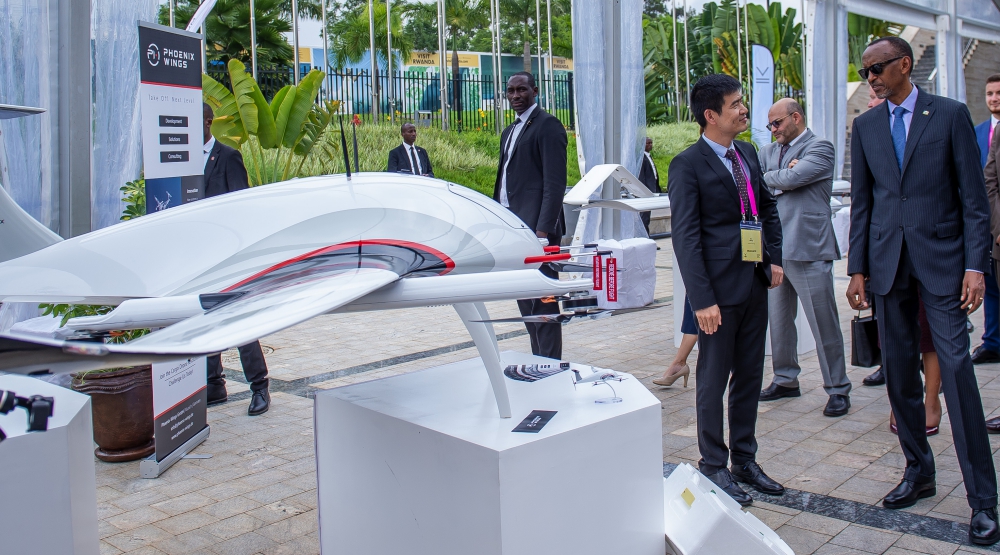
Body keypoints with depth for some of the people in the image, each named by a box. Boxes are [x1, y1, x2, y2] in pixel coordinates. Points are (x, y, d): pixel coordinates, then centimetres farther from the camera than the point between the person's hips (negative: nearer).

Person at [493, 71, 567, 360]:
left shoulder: (547, 125, -7)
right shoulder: (509, 132, 20)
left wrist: (543, 229, -21)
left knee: (541, 298, -5)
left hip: (535, 225, -9)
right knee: (524, 295, 12)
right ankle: (538, 360, 21)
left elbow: (555, 182, -15)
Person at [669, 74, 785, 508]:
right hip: (720, 288, -7)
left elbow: (768, 206, 23)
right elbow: (685, 236, -16)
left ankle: (745, 460, 29)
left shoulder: (747, 153, 11)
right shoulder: (688, 164, -11)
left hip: (755, 283, 7)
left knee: (750, 377, 15)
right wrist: (702, 299, -21)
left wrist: (775, 258, 10)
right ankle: (714, 467, 19)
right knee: (713, 382, 5)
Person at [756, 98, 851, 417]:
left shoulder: (819, 148, -5)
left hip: (808, 248, -7)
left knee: (823, 324, 0)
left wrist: (767, 178, 0)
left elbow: (792, 178, -19)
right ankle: (786, 379, 28)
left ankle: (838, 389, 10)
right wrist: (782, 177, -11)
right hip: (774, 248, 7)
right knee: (778, 319, 13)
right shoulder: (768, 151, 16)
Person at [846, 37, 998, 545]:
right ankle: (918, 471, 24)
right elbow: (861, 203, 11)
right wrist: (857, 269, 6)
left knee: (956, 370, -8)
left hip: (941, 259, -4)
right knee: (899, 372, 8)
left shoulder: (951, 115, 0)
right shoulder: (865, 127, 10)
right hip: (887, 261, 4)